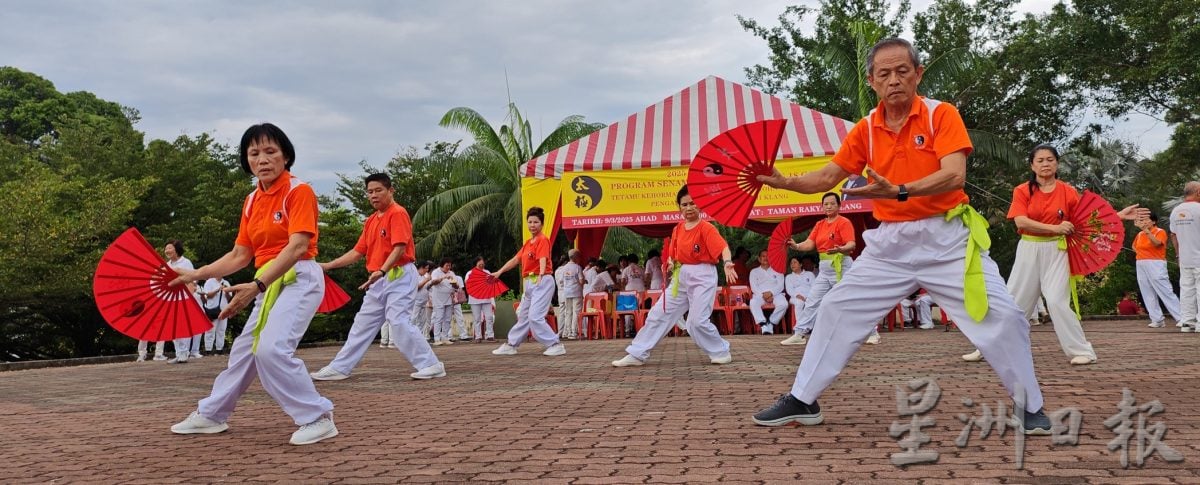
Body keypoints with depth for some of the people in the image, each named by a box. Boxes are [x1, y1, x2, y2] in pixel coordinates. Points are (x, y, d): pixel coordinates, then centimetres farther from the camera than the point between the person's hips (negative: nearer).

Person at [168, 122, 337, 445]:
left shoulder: (298, 191, -12)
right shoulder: (252, 201, 12)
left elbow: (297, 247, -23)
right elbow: (240, 255, 15)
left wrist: (256, 286, -30)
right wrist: (196, 274, 11)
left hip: (299, 278, -8)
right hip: (269, 282, 8)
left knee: (272, 349, -23)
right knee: (244, 348, 18)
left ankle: (318, 418, -12)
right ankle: (211, 415, 35)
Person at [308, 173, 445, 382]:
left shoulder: (397, 213, -10)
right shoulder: (370, 220, 16)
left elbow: (399, 248, -20)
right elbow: (357, 252, 18)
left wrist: (381, 271, -32)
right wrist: (328, 266, 12)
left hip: (399, 276, -9)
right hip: (380, 279, 9)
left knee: (399, 322, -16)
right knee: (363, 324, 12)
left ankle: (430, 365, -11)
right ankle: (339, 368, 19)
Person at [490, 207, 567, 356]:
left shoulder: (543, 240, -10)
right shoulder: (528, 243, 16)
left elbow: (543, 260, -26)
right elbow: (515, 260, 23)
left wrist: (541, 275, -42)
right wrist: (499, 272, 24)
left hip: (541, 282, -9)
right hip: (529, 283, 9)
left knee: (535, 316, -17)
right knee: (523, 316, 18)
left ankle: (555, 345, -13)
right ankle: (511, 345, 28)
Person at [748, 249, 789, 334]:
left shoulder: (777, 270, 21)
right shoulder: (754, 271, 20)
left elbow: (780, 285, 7)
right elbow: (754, 287, 6)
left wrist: (771, 293, -13)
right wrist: (763, 295, -14)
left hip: (775, 294, 1)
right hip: (760, 295, 0)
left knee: (784, 304, -34)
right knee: (753, 303, -36)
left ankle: (771, 323, -21)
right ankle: (763, 325, -38)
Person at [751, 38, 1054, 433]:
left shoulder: (941, 115, -9)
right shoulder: (865, 130, 3)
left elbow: (954, 176, -22)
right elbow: (828, 177, 7)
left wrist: (899, 190, -36)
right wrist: (783, 182, -10)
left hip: (947, 239, -4)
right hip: (890, 242, 4)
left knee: (1002, 316, -10)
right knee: (836, 310, 2)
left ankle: (1031, 407, 12)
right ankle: (802, 401, 14)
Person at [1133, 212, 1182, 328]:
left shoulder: (1160, 232, -6)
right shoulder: (1139, 234, 12)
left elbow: (1156, 243, -27)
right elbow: (1134, 246, 30)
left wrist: (1145, 229, -32)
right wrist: (1139, 253, 9)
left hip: (1155, 265, -7)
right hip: (1141, 266, 7)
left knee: (1166, 292, -9)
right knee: (1148, 294, 4)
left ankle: (1181, 318, -6)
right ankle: (1156, 319, 8)